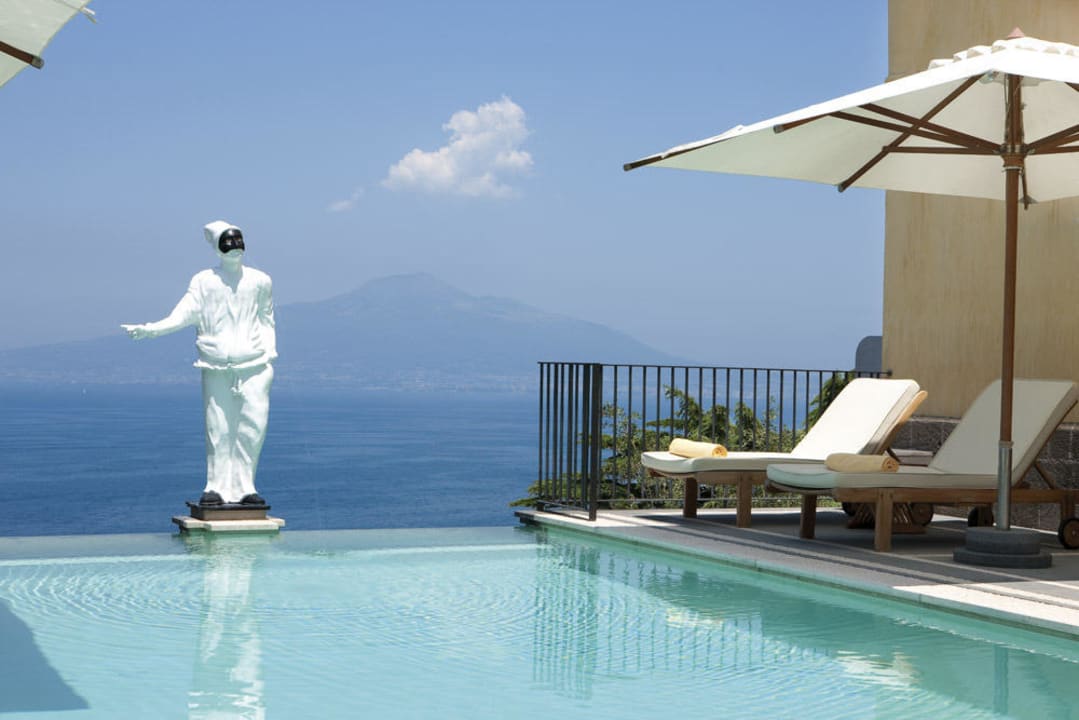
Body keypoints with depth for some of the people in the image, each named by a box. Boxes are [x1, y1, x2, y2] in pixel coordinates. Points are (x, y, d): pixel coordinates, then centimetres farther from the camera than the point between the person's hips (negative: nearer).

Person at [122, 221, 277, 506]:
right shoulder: (204, 281, 5)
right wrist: (148, 330, -18)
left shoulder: (260, 281, 11)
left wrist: (270, 351, 8)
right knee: (218, 428, -2)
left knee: (254, 424, -8)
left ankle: (243, 487, 2)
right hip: (217, 367, -1)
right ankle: (217, 487, 8)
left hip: (254, 365, 1)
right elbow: (183, 315, -5)